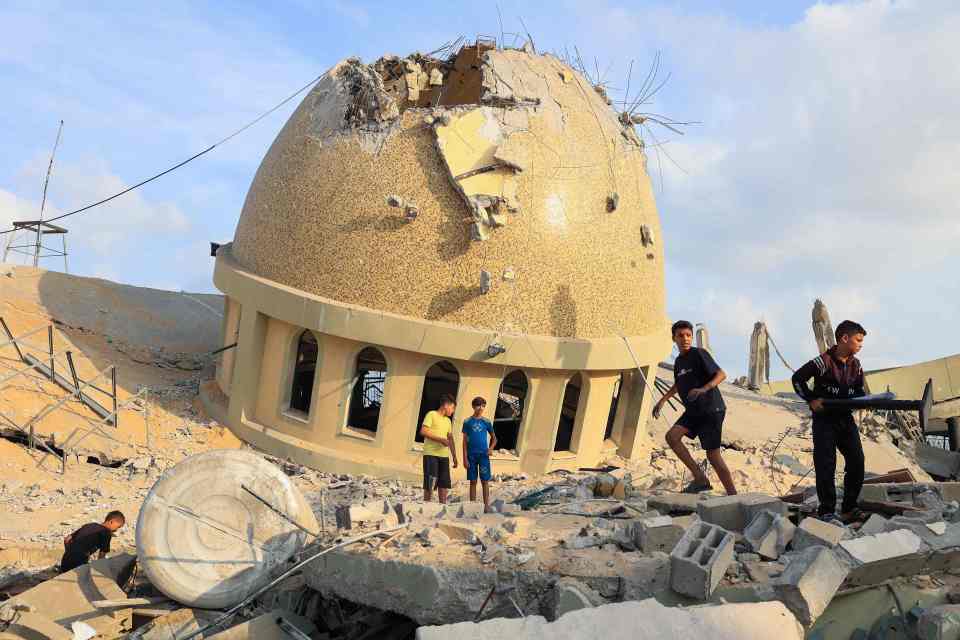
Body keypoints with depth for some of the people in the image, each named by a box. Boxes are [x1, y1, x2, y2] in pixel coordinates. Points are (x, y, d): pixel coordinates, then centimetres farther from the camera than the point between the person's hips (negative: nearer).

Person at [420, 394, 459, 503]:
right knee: (430, 483, -6)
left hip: (444, 455, 7)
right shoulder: (431, 415, -2)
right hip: (431, 454, -7)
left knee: (444, 483, 5)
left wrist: (454, 456, 15)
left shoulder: (448, 420, 20)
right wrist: (440, 439, -16)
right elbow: (423, 431, -12)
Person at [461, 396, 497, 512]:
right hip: (471, 454, 0)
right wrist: (465, 458, -4)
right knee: (473, 481, 4)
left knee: (485, 481, -1)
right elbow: (465, 441, 2)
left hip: (483, 455, 1)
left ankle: (486, 506, 2)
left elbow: (494, 438, 16)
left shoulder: (486, 422, 6)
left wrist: (491, 448, -3)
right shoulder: (467, 422, 2)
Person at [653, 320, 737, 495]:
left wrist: (704, 389, -32)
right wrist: (662, 400, 27)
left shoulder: (699, 354, -9)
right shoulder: (679, 361, 14)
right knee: (672, 436, -12)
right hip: (693, 410, 7)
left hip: (712, 410, -7)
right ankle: (700, 478, -7)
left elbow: (721, 374, -17)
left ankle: (733, 495, 2)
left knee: (713, 455, -9)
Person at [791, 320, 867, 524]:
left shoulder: (856, 366, 5)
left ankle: (849, 510, 14)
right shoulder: (823, 362, -15)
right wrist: (811, 399, -15)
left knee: (857, 462, 3)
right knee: (826, 466, -6)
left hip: (846, 418, 6)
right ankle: (827, 512, 2)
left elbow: (859, 391, 15)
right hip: (824, 419, -6)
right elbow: (797, 378, -11)